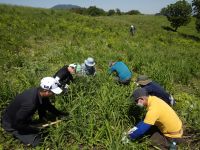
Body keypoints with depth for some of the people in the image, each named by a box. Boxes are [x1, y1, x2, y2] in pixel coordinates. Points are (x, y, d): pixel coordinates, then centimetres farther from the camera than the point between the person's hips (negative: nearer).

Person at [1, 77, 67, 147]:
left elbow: (48, 106, 4)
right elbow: (17, 123, -31)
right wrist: (35, 130, -21)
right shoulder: (30, 103, -41)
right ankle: (15, 133, 7)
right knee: (36, 141, -12)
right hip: (11, 123, -7)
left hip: (23, 118, 8)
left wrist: (60, 114, 1)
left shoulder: (39, 92, -15)